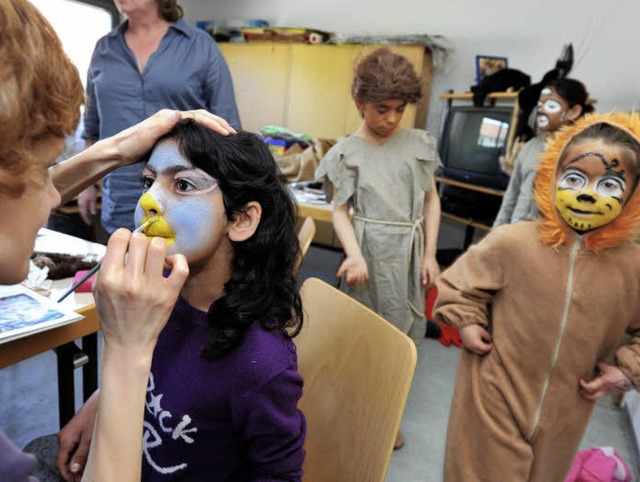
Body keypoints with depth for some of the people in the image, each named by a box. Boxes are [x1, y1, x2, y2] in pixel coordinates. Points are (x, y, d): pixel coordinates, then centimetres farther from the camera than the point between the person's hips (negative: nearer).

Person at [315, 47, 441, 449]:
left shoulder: (419, 143, 5)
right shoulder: (347, 153, -1)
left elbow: (431, 199, 8)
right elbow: (340, 211, -3)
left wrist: (429, 254, 2)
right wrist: (354, 254, -19)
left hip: (410, 252, 3)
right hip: (371, 250, -2)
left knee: (403, 330, 9)